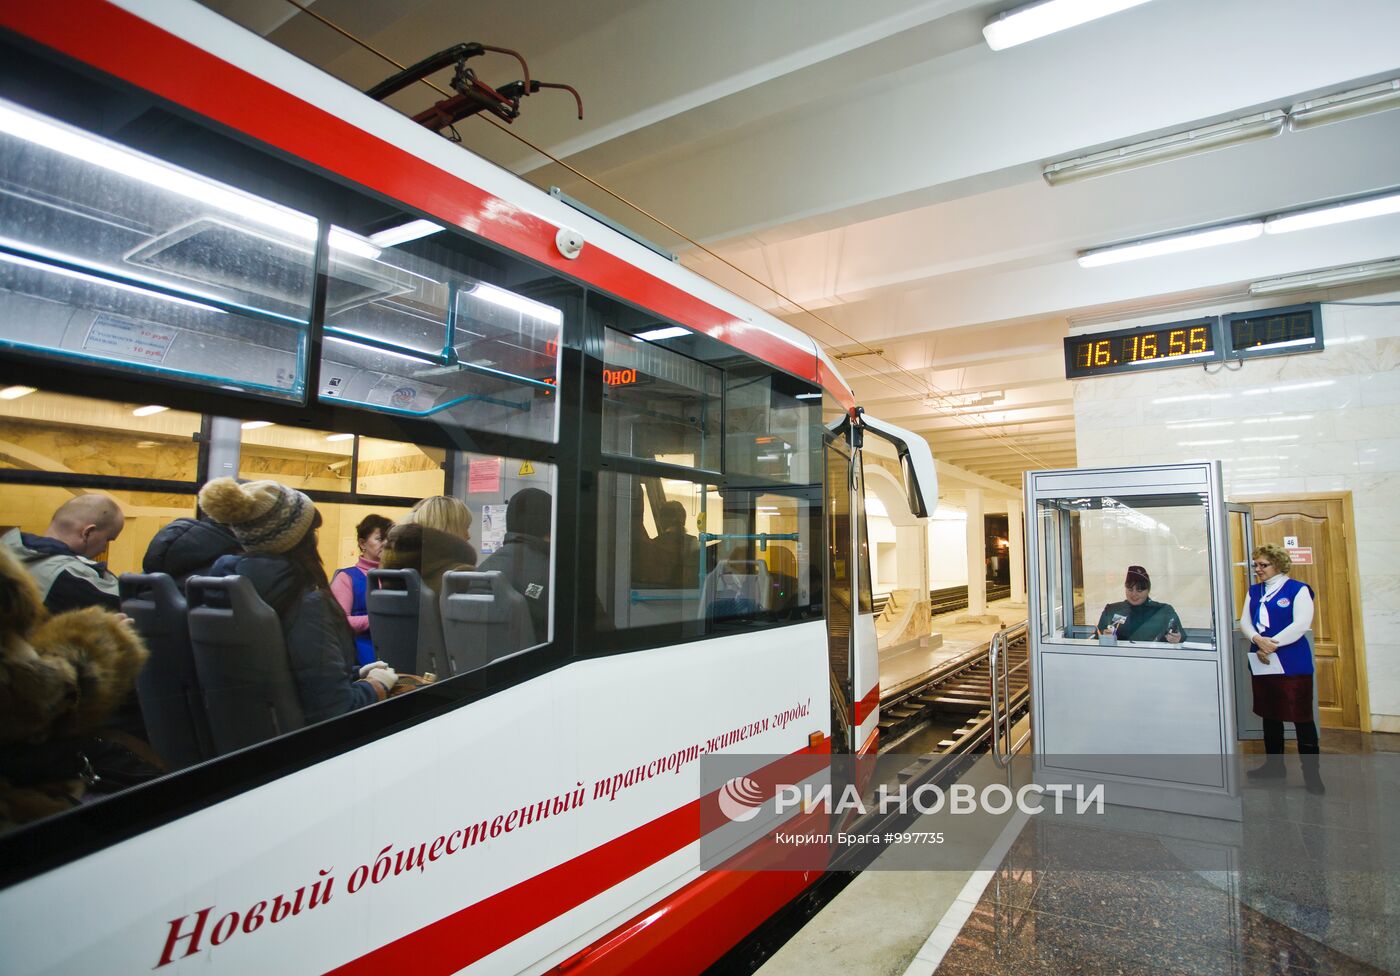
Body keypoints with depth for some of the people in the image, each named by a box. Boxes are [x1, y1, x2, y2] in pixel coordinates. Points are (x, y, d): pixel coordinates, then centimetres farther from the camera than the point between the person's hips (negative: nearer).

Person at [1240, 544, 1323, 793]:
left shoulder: (1298, 589, -6)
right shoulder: (1254, 592, 12)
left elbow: (1301, 624, -15)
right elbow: (1245, 622, 7)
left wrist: (1271, 645, -17)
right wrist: (1258, 641, -13)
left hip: (1292, 663, -6)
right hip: (1261, 662, 6)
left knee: (1302, 718, -2)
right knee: (1269, 716, 15)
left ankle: (1311, 772, 8)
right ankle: (1274, 765, 27)